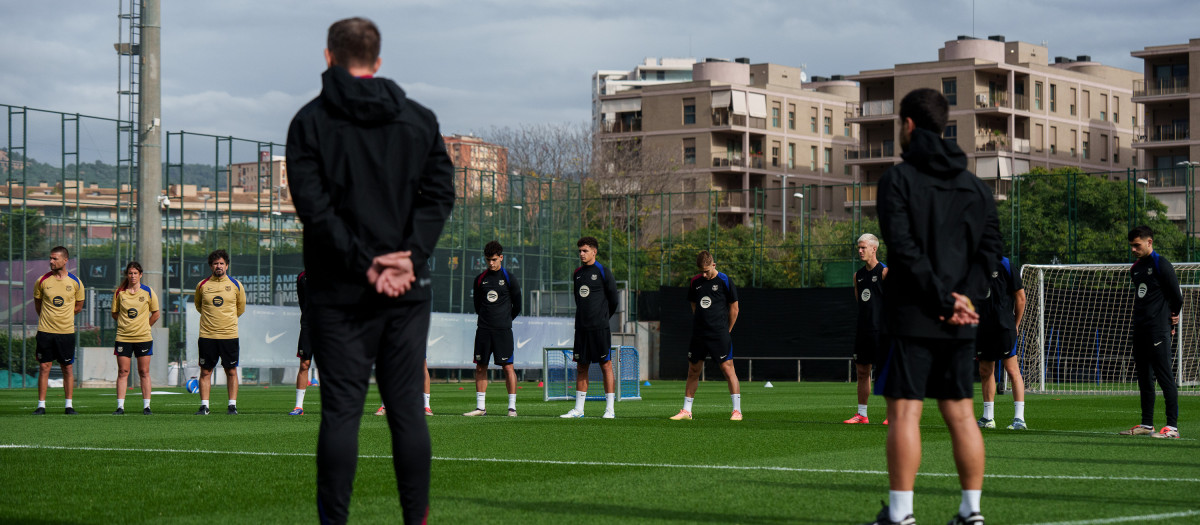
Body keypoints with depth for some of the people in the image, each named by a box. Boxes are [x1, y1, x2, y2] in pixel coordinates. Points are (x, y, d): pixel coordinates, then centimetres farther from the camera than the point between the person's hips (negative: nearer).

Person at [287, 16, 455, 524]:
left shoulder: (311, 121, 1)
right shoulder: (419, 119, 10)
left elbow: (313, 204, -9)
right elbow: (440, 192, 1)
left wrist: (363, 265, -11)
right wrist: (411, 256, -7)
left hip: (341, 291, -2)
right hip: (410, 290, 2)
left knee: (341, 411, -1)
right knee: (407, 410, 7)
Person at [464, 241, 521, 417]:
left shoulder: (509, 279, 1)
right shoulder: (480, 279, 10)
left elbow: (517, 306, 7)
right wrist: (486, 319, 13)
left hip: (503, 330, -4)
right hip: (483, 329, 4)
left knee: (507, 366, -7)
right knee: (480, 367, 3)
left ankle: (512, 407, -4)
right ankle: (480, 407, 7)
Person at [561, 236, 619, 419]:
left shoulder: (603, 272, -4)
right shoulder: (578, 273, 13)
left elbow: (613, 300, 1)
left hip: (599, 328, -6)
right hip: (582, 327, 6)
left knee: (606, 365, -4)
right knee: (581, 367, 7)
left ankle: (610, 409, -2)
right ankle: (578, 409, 10)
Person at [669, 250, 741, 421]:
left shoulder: (724, 281, -4)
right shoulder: (695, 282, 8)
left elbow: (734, 308, 1)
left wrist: (726, 331, 2)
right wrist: (701, 325, 11)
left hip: (720, 334, -5)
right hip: (699, 334, 5)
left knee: (728, 368, -9)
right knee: (693, 371, 8)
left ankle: (737, 410, -6)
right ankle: (686, 410, 16)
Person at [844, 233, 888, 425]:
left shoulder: (884, 272, -6)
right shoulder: (858, 275, 15)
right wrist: (864, 321, 15)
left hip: (880, 330, -7)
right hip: (863, 330, 7)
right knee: (862, 371, 7)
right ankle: (862, 414, 12)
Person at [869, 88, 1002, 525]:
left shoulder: (898, 179, -5)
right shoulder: (975, 186, 13)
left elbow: (903, 248, -16)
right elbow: (991, 247, 5)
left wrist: (943, 300, -13)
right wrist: (964, 295, -5)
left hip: (912, 317, -6)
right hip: (960, 324, 6)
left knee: (904, 412, -5)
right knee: (961, 413, 10)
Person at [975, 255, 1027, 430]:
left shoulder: (1005, 265, -5)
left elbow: (1020, 296, -3)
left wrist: (1015, 324, -3)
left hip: (1004, 328, -6)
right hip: (983, 329, 6)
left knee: (1012, 370, -7)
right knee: (985, 371, 10)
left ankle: (1019, 418, -8)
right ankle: (988, 418, 19)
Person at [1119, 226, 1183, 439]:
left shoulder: (1161, 264, -9)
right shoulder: (1136, 268, 16)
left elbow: (1176, 295, -8)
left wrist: (1173, 315, 8)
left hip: (1158, 331, -8)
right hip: (1140, 330, 8)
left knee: (1165, 376, -9)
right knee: (1144, 378, 11)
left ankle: (1172, 426, -10)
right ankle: (1146, 424, 17)